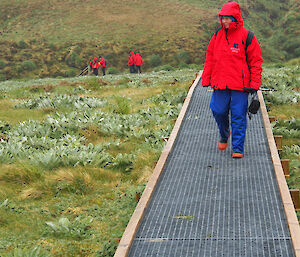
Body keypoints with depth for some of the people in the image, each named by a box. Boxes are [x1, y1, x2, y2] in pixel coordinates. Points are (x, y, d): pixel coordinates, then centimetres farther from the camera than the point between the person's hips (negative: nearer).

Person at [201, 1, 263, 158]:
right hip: (220, 85, 3)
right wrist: (206, 79, 12)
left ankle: (238, 148, 3)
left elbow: (256, 61, -1)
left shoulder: (246, 37, -3)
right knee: (219, 112, 5)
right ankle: (224, 135, 34)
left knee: (239, 117, -3)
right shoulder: (217, 36, 9)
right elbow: (210, 59, 17)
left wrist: (254, 84, -6)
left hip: (240, 86, -3)